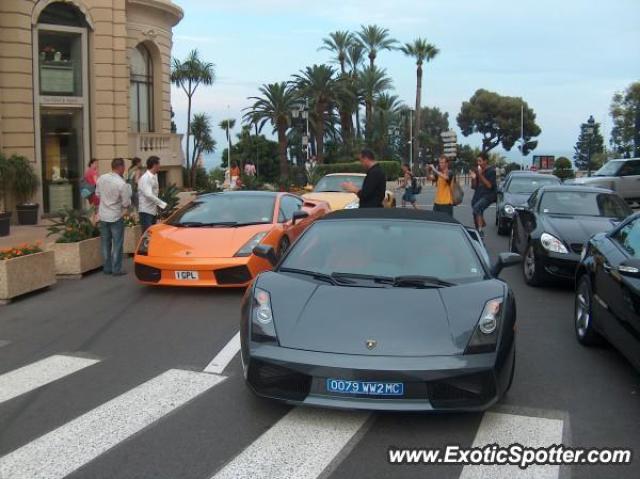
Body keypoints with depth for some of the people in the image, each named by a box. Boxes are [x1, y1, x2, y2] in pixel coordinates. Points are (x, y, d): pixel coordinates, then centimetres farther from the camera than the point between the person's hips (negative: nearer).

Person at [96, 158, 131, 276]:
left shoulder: (101, 178, -3)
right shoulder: (122, 184, -20)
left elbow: (97, 194, 11)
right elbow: (126, 203, -15)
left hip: (103, 215, 6)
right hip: (116, 217, -6)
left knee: (106, 243, 14)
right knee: (117, 244, 3)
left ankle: (107, 268, 20)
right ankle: (116, 269, 5)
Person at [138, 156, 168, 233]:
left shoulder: (154, 177, 11)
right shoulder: (145, 178, -17)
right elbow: (148, 195, -25)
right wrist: (163, 204, -24)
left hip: (153, 211, 9)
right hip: (146, 211, -9)